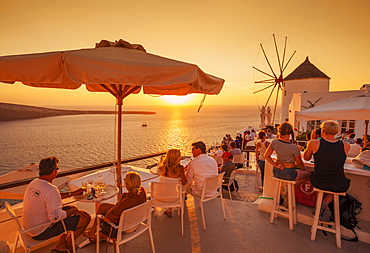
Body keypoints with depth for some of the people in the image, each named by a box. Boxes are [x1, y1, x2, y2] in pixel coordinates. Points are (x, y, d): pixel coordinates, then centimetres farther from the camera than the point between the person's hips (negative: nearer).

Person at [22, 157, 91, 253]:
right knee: (85, 217, -9)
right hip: (41, 232, -9)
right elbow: (55, 218, -28)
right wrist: (74, 211, -12)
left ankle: (61, 245, 20)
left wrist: (73, 193, 16)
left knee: (71, 208, 18)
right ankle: (66, 245, 14)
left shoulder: (33, 183, 0)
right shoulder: (51, 190, -30)